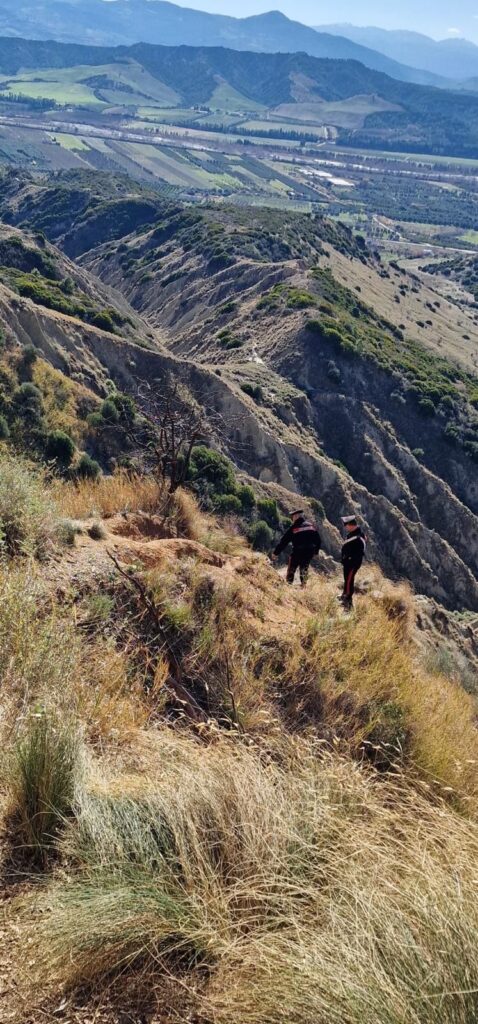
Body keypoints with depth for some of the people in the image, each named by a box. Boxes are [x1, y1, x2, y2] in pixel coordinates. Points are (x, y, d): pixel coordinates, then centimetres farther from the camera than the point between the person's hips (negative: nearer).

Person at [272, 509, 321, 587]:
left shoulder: (293, 528, -6)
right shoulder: (311, 526, 7)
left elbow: (284, 542, -3)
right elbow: (318, 540, 11)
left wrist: (276, 553, 3)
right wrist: (316, 552, 23)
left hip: (297, 553, -4)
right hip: (309, 552, 4)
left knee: (291, 570, 9)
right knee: (304, 570, 17)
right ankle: (303, 586, 15)